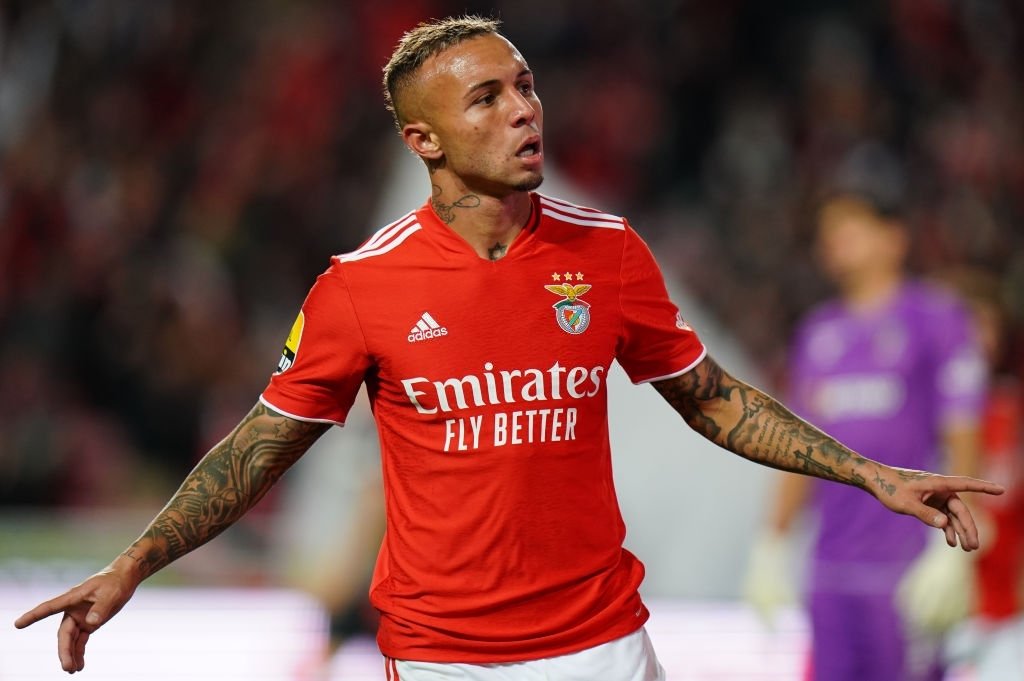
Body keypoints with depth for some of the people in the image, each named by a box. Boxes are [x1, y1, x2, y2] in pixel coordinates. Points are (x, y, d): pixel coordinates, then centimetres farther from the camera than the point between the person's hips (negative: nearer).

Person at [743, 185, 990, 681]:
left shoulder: (936, 318, -1)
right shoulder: (817, 332, 16)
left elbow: (962, 443, -5)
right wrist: (771, 545, 18)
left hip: (906, 564, -6)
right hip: (832, 566, 6)